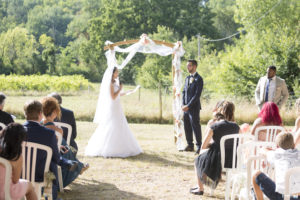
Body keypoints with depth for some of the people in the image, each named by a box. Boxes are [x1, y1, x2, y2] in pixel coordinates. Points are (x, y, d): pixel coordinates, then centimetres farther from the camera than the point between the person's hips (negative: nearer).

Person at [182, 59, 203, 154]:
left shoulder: (198, 79, -9)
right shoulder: (187, 78, 16)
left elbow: (197, 95, -15)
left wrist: (188, 106, -16)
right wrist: (183, 104, 3)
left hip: (194, 107, -7)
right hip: (186, 107, 7)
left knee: (195, 126, -5)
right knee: (187, 127, 10)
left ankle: (199, 146, 2)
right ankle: (190, 145, 19)